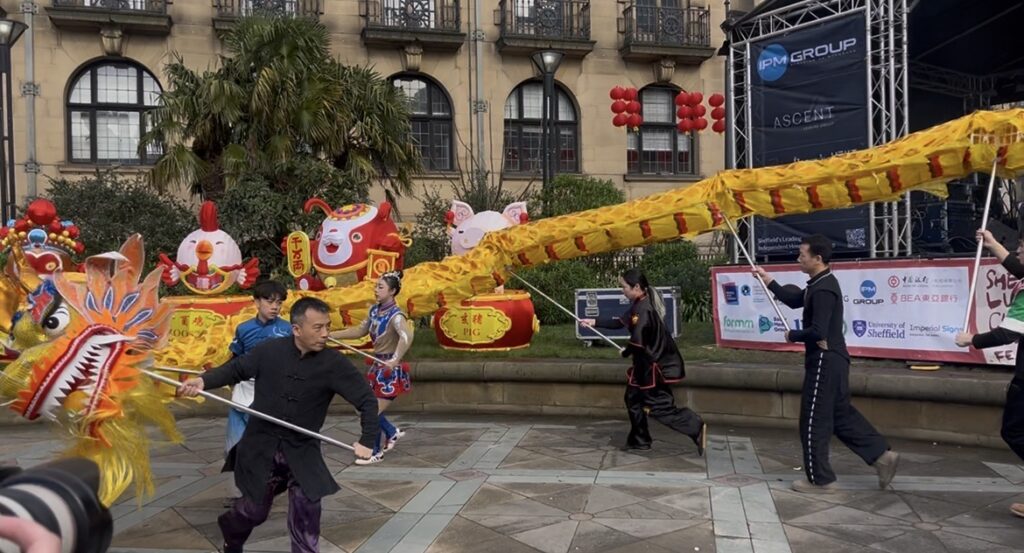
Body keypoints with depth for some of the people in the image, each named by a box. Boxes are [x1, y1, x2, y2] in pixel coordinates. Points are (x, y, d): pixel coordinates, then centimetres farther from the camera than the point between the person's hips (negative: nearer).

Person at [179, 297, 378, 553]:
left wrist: (368, 440, -19)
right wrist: (204, 381, -9)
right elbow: (236, 368, 6)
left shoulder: (334, 364, -15)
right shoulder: (270, 350, -11)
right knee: (254, 509, 16)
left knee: (306, 510, -8)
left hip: (302, 452, 0)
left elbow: (367, 399, -10)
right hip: (262, 447, 1)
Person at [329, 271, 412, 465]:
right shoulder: (375, 310, 4)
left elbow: (407, 336, -41)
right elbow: (360, 330, 17)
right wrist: (333, 335, 13)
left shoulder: (395, 315, -22)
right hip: (377, 366, 8)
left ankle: (375, 453, 19)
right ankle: (392, 432, 36)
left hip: (390, 370, -8)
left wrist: (395, 360, -52)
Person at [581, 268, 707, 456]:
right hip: (648, 363, 10)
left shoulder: (643, 309, -25)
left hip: (656, 365, -10)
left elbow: (637, 341, -29)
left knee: (661, 407, -9)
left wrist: (626, 352, -8)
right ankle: (639, 440, 30)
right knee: (633, 398, 19)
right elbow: (620, 321, 17)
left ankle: (696, 427, -7)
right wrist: (594, 322, 16)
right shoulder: (639, 304, 7)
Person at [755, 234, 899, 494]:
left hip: (825, 360, -10)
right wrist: (768, 280, 17)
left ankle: (820, 480, 10)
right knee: (841, 414, 18)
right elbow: (794, 300, 23)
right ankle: (882, 455, 19)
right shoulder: (820, 283, 11)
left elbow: (817, 332, -28)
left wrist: (792, 336, -11)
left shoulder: (823, 290, -22)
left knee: (814, 421, 0)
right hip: (831, 360, 10)